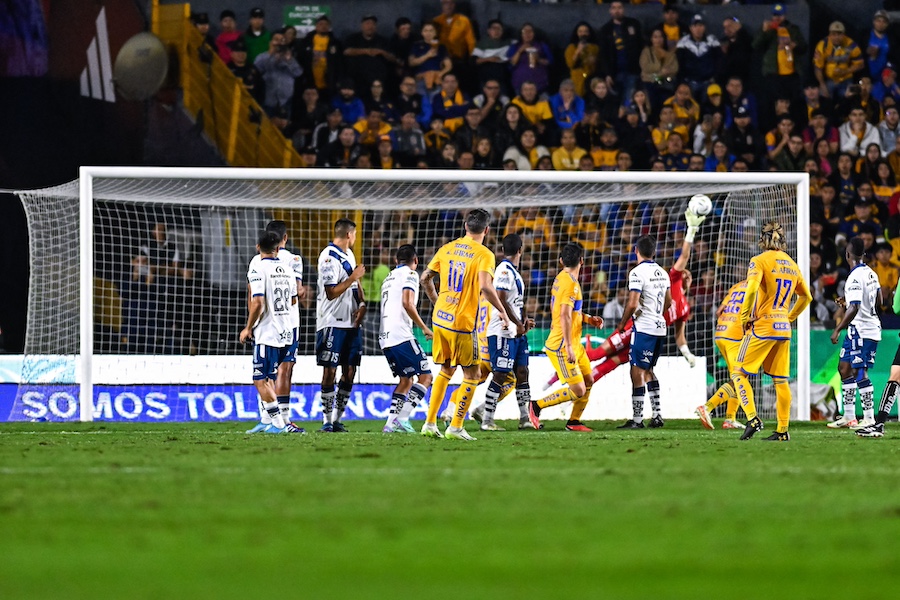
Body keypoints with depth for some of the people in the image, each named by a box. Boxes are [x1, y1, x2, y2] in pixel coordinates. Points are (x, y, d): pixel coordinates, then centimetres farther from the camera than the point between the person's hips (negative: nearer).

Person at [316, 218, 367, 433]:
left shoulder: (348, 254, 14)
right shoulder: (329, 258, -14)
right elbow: (332, 292, -18)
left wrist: (362, 304, 7)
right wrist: (353, 278, -16)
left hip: (351, 322, 8)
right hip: (332, 323, -8)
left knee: (349, 371, 6)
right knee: (330, 371, -5)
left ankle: (337, 419, 12)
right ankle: (327, 420, 0)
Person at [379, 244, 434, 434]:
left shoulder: (388, 278, 24)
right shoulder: (409, 274, -2)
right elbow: (407, 304, -16)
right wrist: (424, 328, -10)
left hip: (385, 338, 8)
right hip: (402, 336, -8)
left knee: (406, 379, 18)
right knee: (425, 376, -4)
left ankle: (391, 423, 6)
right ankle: (402, 418, -16)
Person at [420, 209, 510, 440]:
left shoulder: (447, 248, 8)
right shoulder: (483, 254, -10)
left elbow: (425, 278, 12)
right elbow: (485, 287, -24)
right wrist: (502, 312, -11)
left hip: (440, 319, 6)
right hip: (462, 324, -6)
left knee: (446, 370, 21)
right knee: (472, 375, 7)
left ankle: (430, 423, 19)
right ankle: (456, 427, 3)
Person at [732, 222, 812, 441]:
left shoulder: (760, 261, -8)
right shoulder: (792, 265, 13)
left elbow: (751, 289, -23)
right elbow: (806, 297, 23)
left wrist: (744, 317, -12)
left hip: (762, 326, -6)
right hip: (784, 328, 6)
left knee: (738, 373, 1)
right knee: (781, 381, 9)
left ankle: (752, 419, -15)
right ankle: (783, 430, 8)